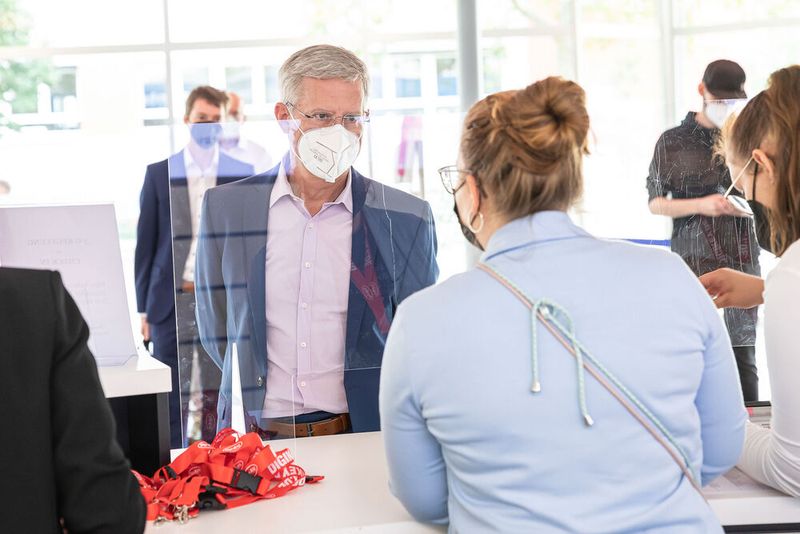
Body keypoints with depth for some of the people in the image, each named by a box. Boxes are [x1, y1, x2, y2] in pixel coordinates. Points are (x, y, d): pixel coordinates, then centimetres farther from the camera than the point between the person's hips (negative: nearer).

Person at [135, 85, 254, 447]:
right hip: (171, 303, 0)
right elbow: (145, 243, 6)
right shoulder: (158, 173, 5)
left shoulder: (242, 174, 6)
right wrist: (144, 308, 3)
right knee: (172, 402, 3)